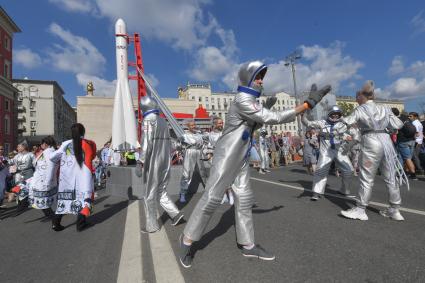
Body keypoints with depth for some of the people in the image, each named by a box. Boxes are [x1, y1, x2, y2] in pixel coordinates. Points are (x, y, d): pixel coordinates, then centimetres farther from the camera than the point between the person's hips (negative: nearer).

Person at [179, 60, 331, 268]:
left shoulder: (250, 100, 13)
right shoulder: (243, 99, -17)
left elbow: (252, 126, 24)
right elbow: (273, 119, -23)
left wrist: (266, 109, 12)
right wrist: (309, 103, -22)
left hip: (240, 157, 10)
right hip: (227, 155, -9)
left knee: (244, 198, 10)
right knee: (212, 198, -4)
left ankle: (247, 245, 22)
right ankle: (187, 239, 14)